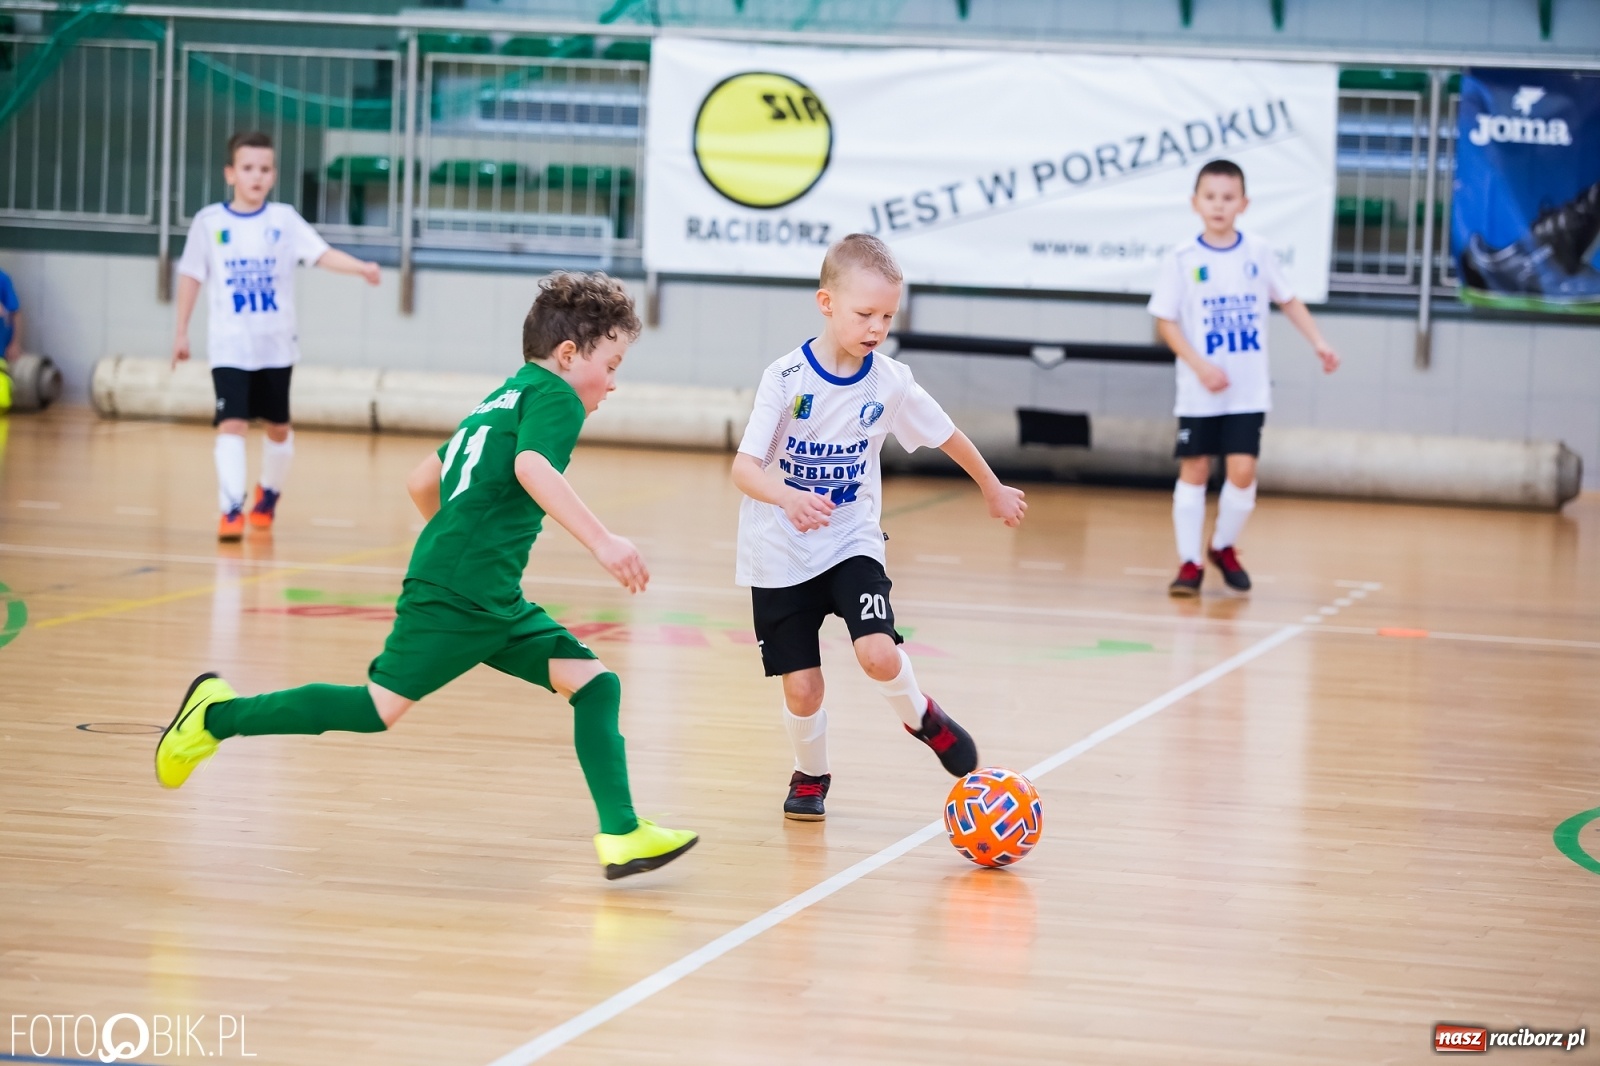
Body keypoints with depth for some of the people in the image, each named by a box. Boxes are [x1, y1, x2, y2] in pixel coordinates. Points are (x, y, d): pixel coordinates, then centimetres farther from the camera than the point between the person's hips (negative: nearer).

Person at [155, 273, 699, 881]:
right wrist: (601, 541, -33)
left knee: (595, 683, 3)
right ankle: (219, 716, 4)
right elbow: (532, 468, -28)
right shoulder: (556, 397, -5)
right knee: (378, 708, -9)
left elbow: (421, 482, 27)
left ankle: (622, 836, -3)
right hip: (451, 598, -10)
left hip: (496, 603, 10)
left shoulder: (504, 398, 23)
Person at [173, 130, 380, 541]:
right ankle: (231, 511, -17)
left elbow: (322, 254, -13)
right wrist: (181, 333, 6)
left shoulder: (284, 219, -2)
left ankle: (268, 495, 37)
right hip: (229, 347, -2)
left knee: (278, 426, 14)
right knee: (232, 424, -15)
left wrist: (362, 267, -31)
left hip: (276, 345, 2)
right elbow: (191, 276, 5)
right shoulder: (209, 221, -3)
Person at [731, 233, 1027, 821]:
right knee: (802, 686, -1)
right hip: (781, 554, -1)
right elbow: (744, 468, -23)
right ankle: (810, 776, 29)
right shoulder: (786, 378, -17)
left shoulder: (890, 382, -7)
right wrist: (787, 498, -43)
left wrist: (993, 489, 25)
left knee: (878, 654, -21)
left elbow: (946, 435, 12)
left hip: (853, 544, 2)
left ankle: (921, 716, 12)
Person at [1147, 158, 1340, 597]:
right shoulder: (1181, 260, -6)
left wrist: (1318, 342, 3)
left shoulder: (1258, 255, 2)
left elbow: (1288, 301, 14)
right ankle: (1189, 562, 11)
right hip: (1199, 392, -1)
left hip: (1249, 392, 1)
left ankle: (1224, 547, 16)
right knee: (1194, 471, 3)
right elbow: (1165, 321, -5)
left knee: (1242, 471, -6)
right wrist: (1200, 366, -16)